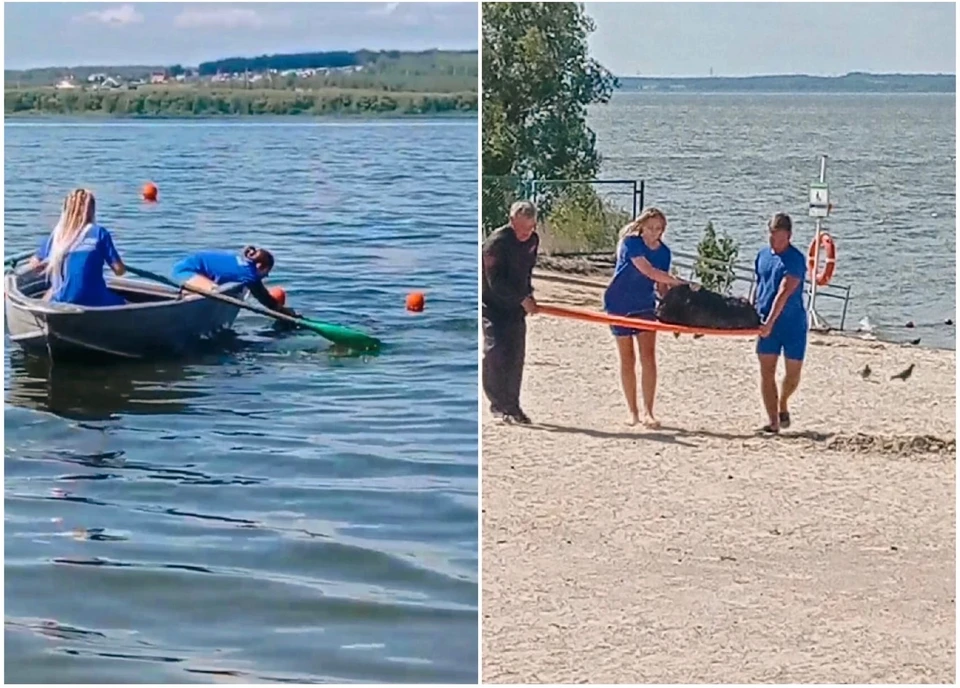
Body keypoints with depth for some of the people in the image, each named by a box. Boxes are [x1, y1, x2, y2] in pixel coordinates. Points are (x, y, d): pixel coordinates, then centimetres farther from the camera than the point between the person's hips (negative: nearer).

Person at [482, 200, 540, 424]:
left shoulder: (533, 240, 3)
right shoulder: (497, 242, -21)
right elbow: (495, 281, -23)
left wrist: (528, 295, 7)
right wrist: (522, 299, -23)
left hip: (516, 304, 6)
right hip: (491, 303, -6)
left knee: (516, 355, 3)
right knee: (495, 349, -14)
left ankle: (511, 406, 10)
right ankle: (498, 403, -6)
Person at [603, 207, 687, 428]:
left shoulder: (663, 252, 0)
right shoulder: (631, 243, -17)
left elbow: (661, 285, 4)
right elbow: (648, 271, -30)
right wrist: (679, 282, -36)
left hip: (645, 306, 4)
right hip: (619, 305, -4)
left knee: (648, 357, -8)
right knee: (627, 360, 3)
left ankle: (648, 412, -6)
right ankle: (633, 412, 12)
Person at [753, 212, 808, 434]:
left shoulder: (796, 259, -14)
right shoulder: (763, 255, 6)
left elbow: (784, 293, -23)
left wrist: (770, 322, -29)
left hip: (793, 322, -4)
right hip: (766, 323, 4)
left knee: (793, 372, 6)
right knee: (767, 372, -4)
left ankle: (782, 405, 33)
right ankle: (773, 422, -2)